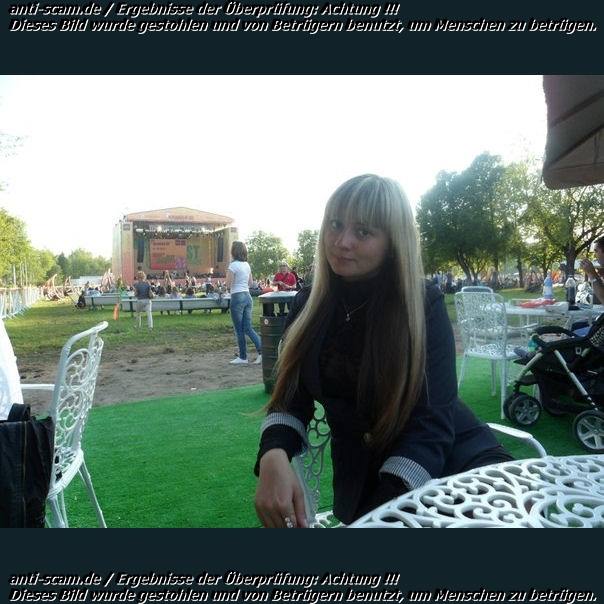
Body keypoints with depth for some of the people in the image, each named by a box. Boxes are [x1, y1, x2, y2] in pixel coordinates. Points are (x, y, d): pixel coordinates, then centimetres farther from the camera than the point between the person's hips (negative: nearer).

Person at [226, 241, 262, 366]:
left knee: (239, 330, 2)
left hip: (237, 297, -7)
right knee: (248, 328, 9)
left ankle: (243, 357, 9)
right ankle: (261, 350, -3)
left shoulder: (233, 265, -12)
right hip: (248, 296, 7)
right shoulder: (247, 265, 11)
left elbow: (228, 285, -13)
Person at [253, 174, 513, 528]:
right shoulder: (309, 304, -3)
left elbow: (432, 423, -18)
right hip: (362, 473, 3)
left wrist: (381, 513, -28)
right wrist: (274, 456, -24)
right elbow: (291, 398, -3)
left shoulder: (424, 304, -13)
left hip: (451, 452, -2)